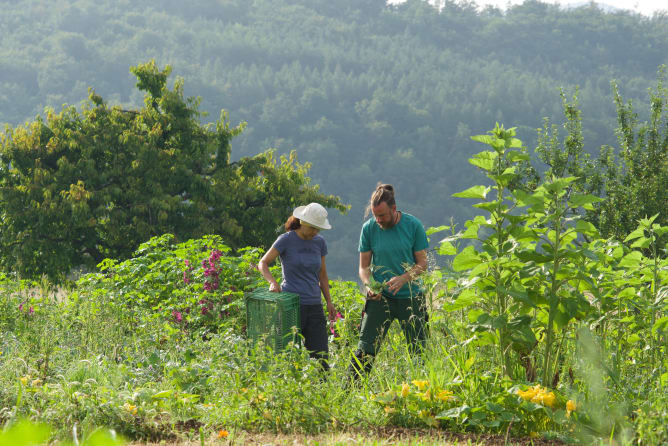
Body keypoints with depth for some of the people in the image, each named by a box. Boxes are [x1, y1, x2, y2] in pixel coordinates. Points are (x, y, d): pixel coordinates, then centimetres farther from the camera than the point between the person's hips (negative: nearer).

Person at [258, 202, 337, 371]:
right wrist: (272, 282, -20)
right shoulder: (286, 240, -5)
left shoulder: (319, 242, 9)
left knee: (320, 355, -1)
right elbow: (263, 263, -2)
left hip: (314, 306, 4)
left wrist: (329, 302, 16)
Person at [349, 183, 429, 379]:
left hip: (410, 297, 0)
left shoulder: (413, 226, -5)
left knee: (418, 350, 2)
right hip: (379, 297, 0)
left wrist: (403, 278, -18)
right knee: (365, 349, -6)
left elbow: (422, 263, 0)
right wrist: (369, 285, -15)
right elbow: (364, 267, 6)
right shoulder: (369, 228, -1)